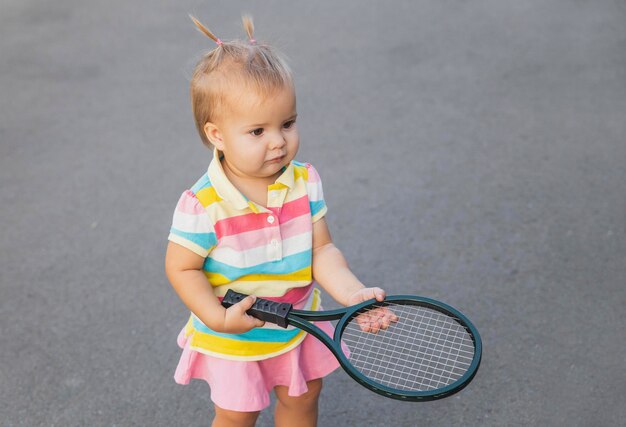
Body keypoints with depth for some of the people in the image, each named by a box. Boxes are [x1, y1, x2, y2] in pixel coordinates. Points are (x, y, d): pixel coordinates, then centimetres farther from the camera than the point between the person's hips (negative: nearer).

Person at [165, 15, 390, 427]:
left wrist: (353, 293, -24)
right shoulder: (203, 206, -29)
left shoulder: (305, 181, -15)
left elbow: (321, 249, -10)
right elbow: (182, 268, -18)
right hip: (233, 339, -3)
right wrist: (217, 318, -27)